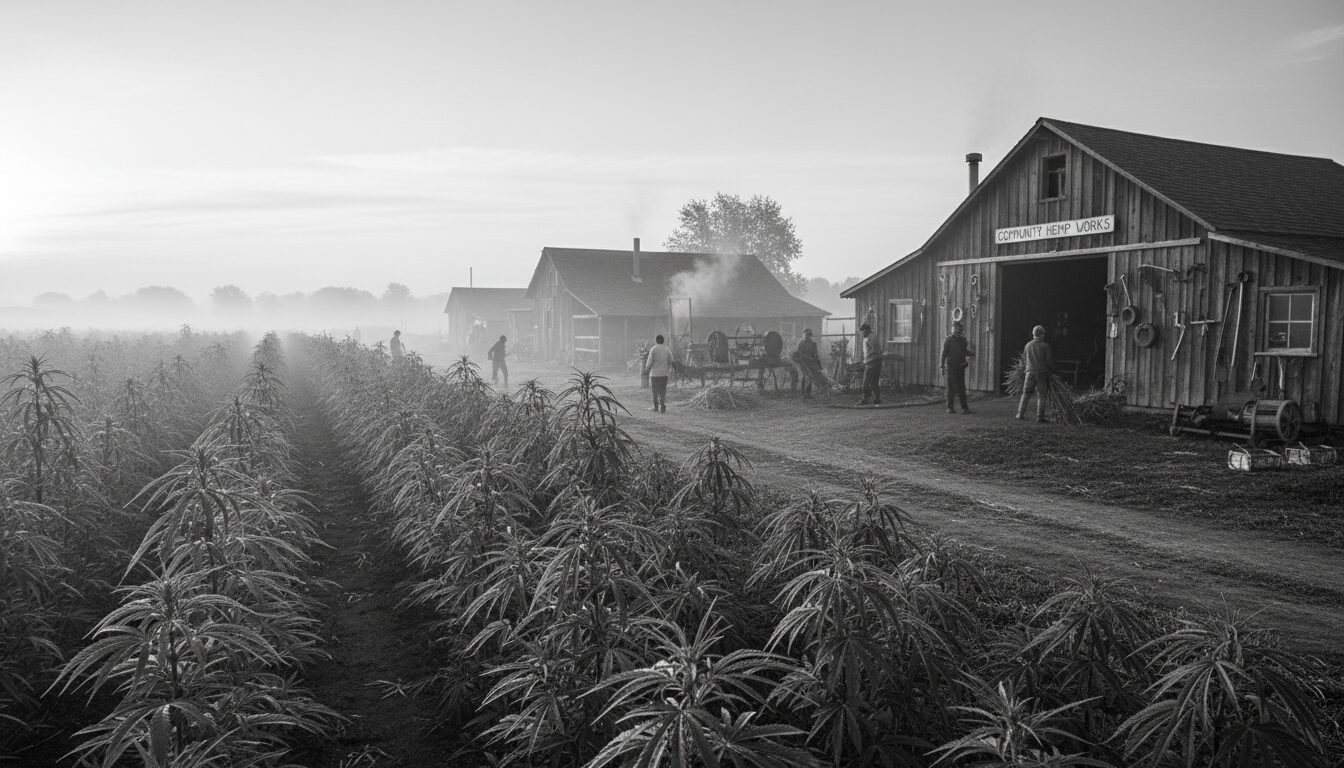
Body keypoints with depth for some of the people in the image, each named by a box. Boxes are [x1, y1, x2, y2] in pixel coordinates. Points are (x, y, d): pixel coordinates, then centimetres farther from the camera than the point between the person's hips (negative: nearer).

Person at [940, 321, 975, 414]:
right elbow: (944, 353, -5)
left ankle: (964, 407, 11)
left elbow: (965, 352, 19)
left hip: (961, 367, 5)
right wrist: (942, 366, -10)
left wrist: (971, 354, -3)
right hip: (951, 367, -5)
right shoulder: (948, 340, -5)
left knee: (961, 388, 7)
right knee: (951, 388, -2)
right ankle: (950, 407, 4)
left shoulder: (963, 339, 11)